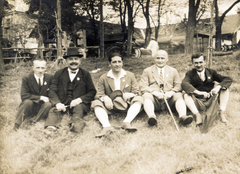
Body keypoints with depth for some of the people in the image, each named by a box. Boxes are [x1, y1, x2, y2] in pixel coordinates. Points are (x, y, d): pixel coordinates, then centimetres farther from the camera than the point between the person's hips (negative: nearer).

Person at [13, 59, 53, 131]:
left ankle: (33, 123, -25)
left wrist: (48, 99, -15)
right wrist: (40, 97, -23)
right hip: (30, 108, -1)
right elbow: (23, 96, -18)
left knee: (49, 104, -31)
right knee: (27, 102, -34)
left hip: (42, 107, 2)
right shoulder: (26, 79, -9)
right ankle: (16, 126, -28)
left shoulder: (50, 78, -3)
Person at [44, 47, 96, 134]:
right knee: (54, 111, -29)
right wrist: (57, 103, -15)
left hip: (79, 103, 0)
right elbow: (52, 91, 6)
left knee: (79, 109, -33)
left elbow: (92, 92, 7)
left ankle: (75, 124, -56)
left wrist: (80, 99, -12)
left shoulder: (85, 74, 13)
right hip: (62, 103, 1)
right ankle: (51, 126, -50)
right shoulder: (59, 74, 14)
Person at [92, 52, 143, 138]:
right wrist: (105, 98, -23)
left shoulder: (130, 75, 7)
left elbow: (136, 92, 3)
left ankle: (127, 122, -44)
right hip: (110, 105, 0)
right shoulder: (103, 78, 5)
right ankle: (106, 126, -49)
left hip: (126, 104, 0)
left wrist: (128, 95, -21)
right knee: (96, 103, -26)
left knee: (138, 99, -26)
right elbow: (99, 94, 2)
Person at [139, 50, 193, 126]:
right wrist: (155, 92, -14)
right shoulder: (147, 71, 16)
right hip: (154, 98, -1)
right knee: (146, 96, -32)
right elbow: (143, 87, 4)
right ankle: (151, 117, -56)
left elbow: (178, 86, 13)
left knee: (179, 96, -28)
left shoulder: (173, 71, 23)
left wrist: (171, 92, -10)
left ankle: (183, 116, -50)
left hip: (169, 98, 2)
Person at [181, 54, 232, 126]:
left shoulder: (211, 72, 6)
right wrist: (199, 92, -37)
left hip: (211, 101, 2)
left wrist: (218, 87, -25)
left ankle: (221, 113, -19)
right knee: (186, 95, -27)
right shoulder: (190, 74, 0)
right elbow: (184, 84, -23)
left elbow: (228, 79, -3)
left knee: (225, 89, -14)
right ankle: (197, 115, -35)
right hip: (198, 103, -2)